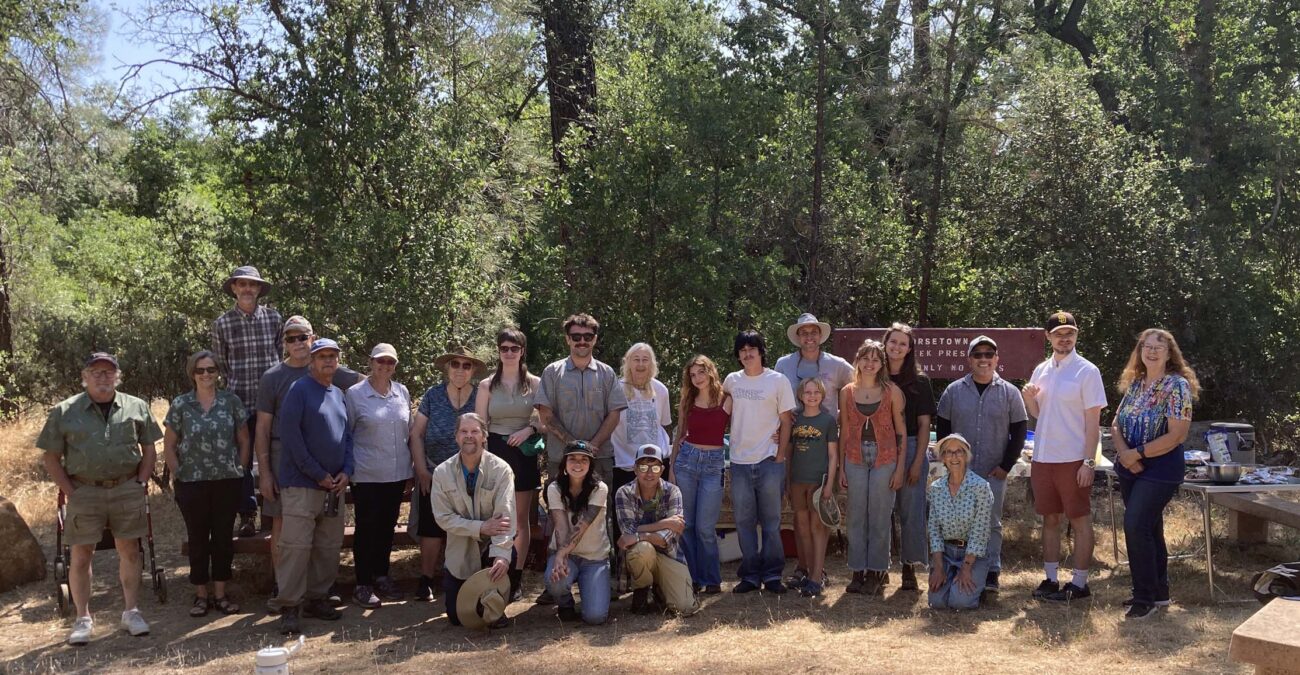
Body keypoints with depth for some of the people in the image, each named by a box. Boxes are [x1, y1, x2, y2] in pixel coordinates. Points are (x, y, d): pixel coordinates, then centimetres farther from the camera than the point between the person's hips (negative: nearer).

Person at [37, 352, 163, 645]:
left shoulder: (136, 407, 5)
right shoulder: (64, 412, 0)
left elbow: (149, 447, 10)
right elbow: (50, 456, 2)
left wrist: (141, 483, 1)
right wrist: (70, 491, -6)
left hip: (127, 491, 1)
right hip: (85, 492, -1)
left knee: (129, 551, 7)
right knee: (81, 556, 4)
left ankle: (130, 612, 19)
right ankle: (83, 619, 15)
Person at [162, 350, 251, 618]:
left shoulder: (231, 402, 2)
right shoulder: (180, 404, 0)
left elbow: (244, 441, 7)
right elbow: (169, 447, 4)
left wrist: (239, 471, 1)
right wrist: (179, 475, -1)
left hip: (227, 483, 1)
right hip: (192, 484, -1)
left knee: (223, 537, 7)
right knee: (198, 539, 7)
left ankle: (220, 594, 18)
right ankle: (201, 596, 18)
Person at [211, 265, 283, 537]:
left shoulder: (273, 317, 3)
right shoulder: (222, 323, 1)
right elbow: (220, 362, 11)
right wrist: (237, 382, 9)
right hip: (239, 399, 0)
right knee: (241, 458, 2)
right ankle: (247, 515, 11)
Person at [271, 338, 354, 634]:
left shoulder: (339, 395, 15)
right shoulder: (299, 390, -6)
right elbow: (289, 434, -14)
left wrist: (346, 471, 0)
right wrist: (319, 474, -14)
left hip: (334, 485, 7)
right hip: (301, 484, -7)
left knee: (329, 546, 10)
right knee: (296, 546, -8)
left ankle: (317, 598, 21)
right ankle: (288, 607, 0)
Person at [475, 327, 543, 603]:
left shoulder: (535, 383, 2)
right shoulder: (487, 386, 4)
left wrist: (529, 429, -15)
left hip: (523, 452, 0)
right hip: (495, 451, 0)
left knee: (521, 518, 5)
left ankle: (516, 578, 12)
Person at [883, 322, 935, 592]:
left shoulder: (918, 380, 2)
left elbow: (924, 423, 1)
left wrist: (918, 461, -7)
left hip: (910, 449, -1)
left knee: (911, 510, 1)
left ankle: (909, 568, 10)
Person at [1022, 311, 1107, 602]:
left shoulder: (1087, 371, -8)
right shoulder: (1041, 370, 9)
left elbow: (1093, 420, -10)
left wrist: (1088, 461, -15)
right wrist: (1028, 398, -5)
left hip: (1073, 459, -6)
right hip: (1043, 458, 6)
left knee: (1080, 521, 3)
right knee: (1050, 519, 12)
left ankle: (1079, 583, 11)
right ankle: (1050, 579, 20)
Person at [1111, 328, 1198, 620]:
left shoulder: (1177, 386, -12)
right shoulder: (1134, 383, 8)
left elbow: (1176, 435, -19)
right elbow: (1116, 424, 7)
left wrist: (1137, 453, -15)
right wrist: (1124, 454, -11)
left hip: (1161, 469, -7)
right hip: (1130, 469, 7)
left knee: (1135, 525, -14)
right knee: (1149, 528, 15)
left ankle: (1145, 597, -2)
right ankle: (1159, 591, 27)